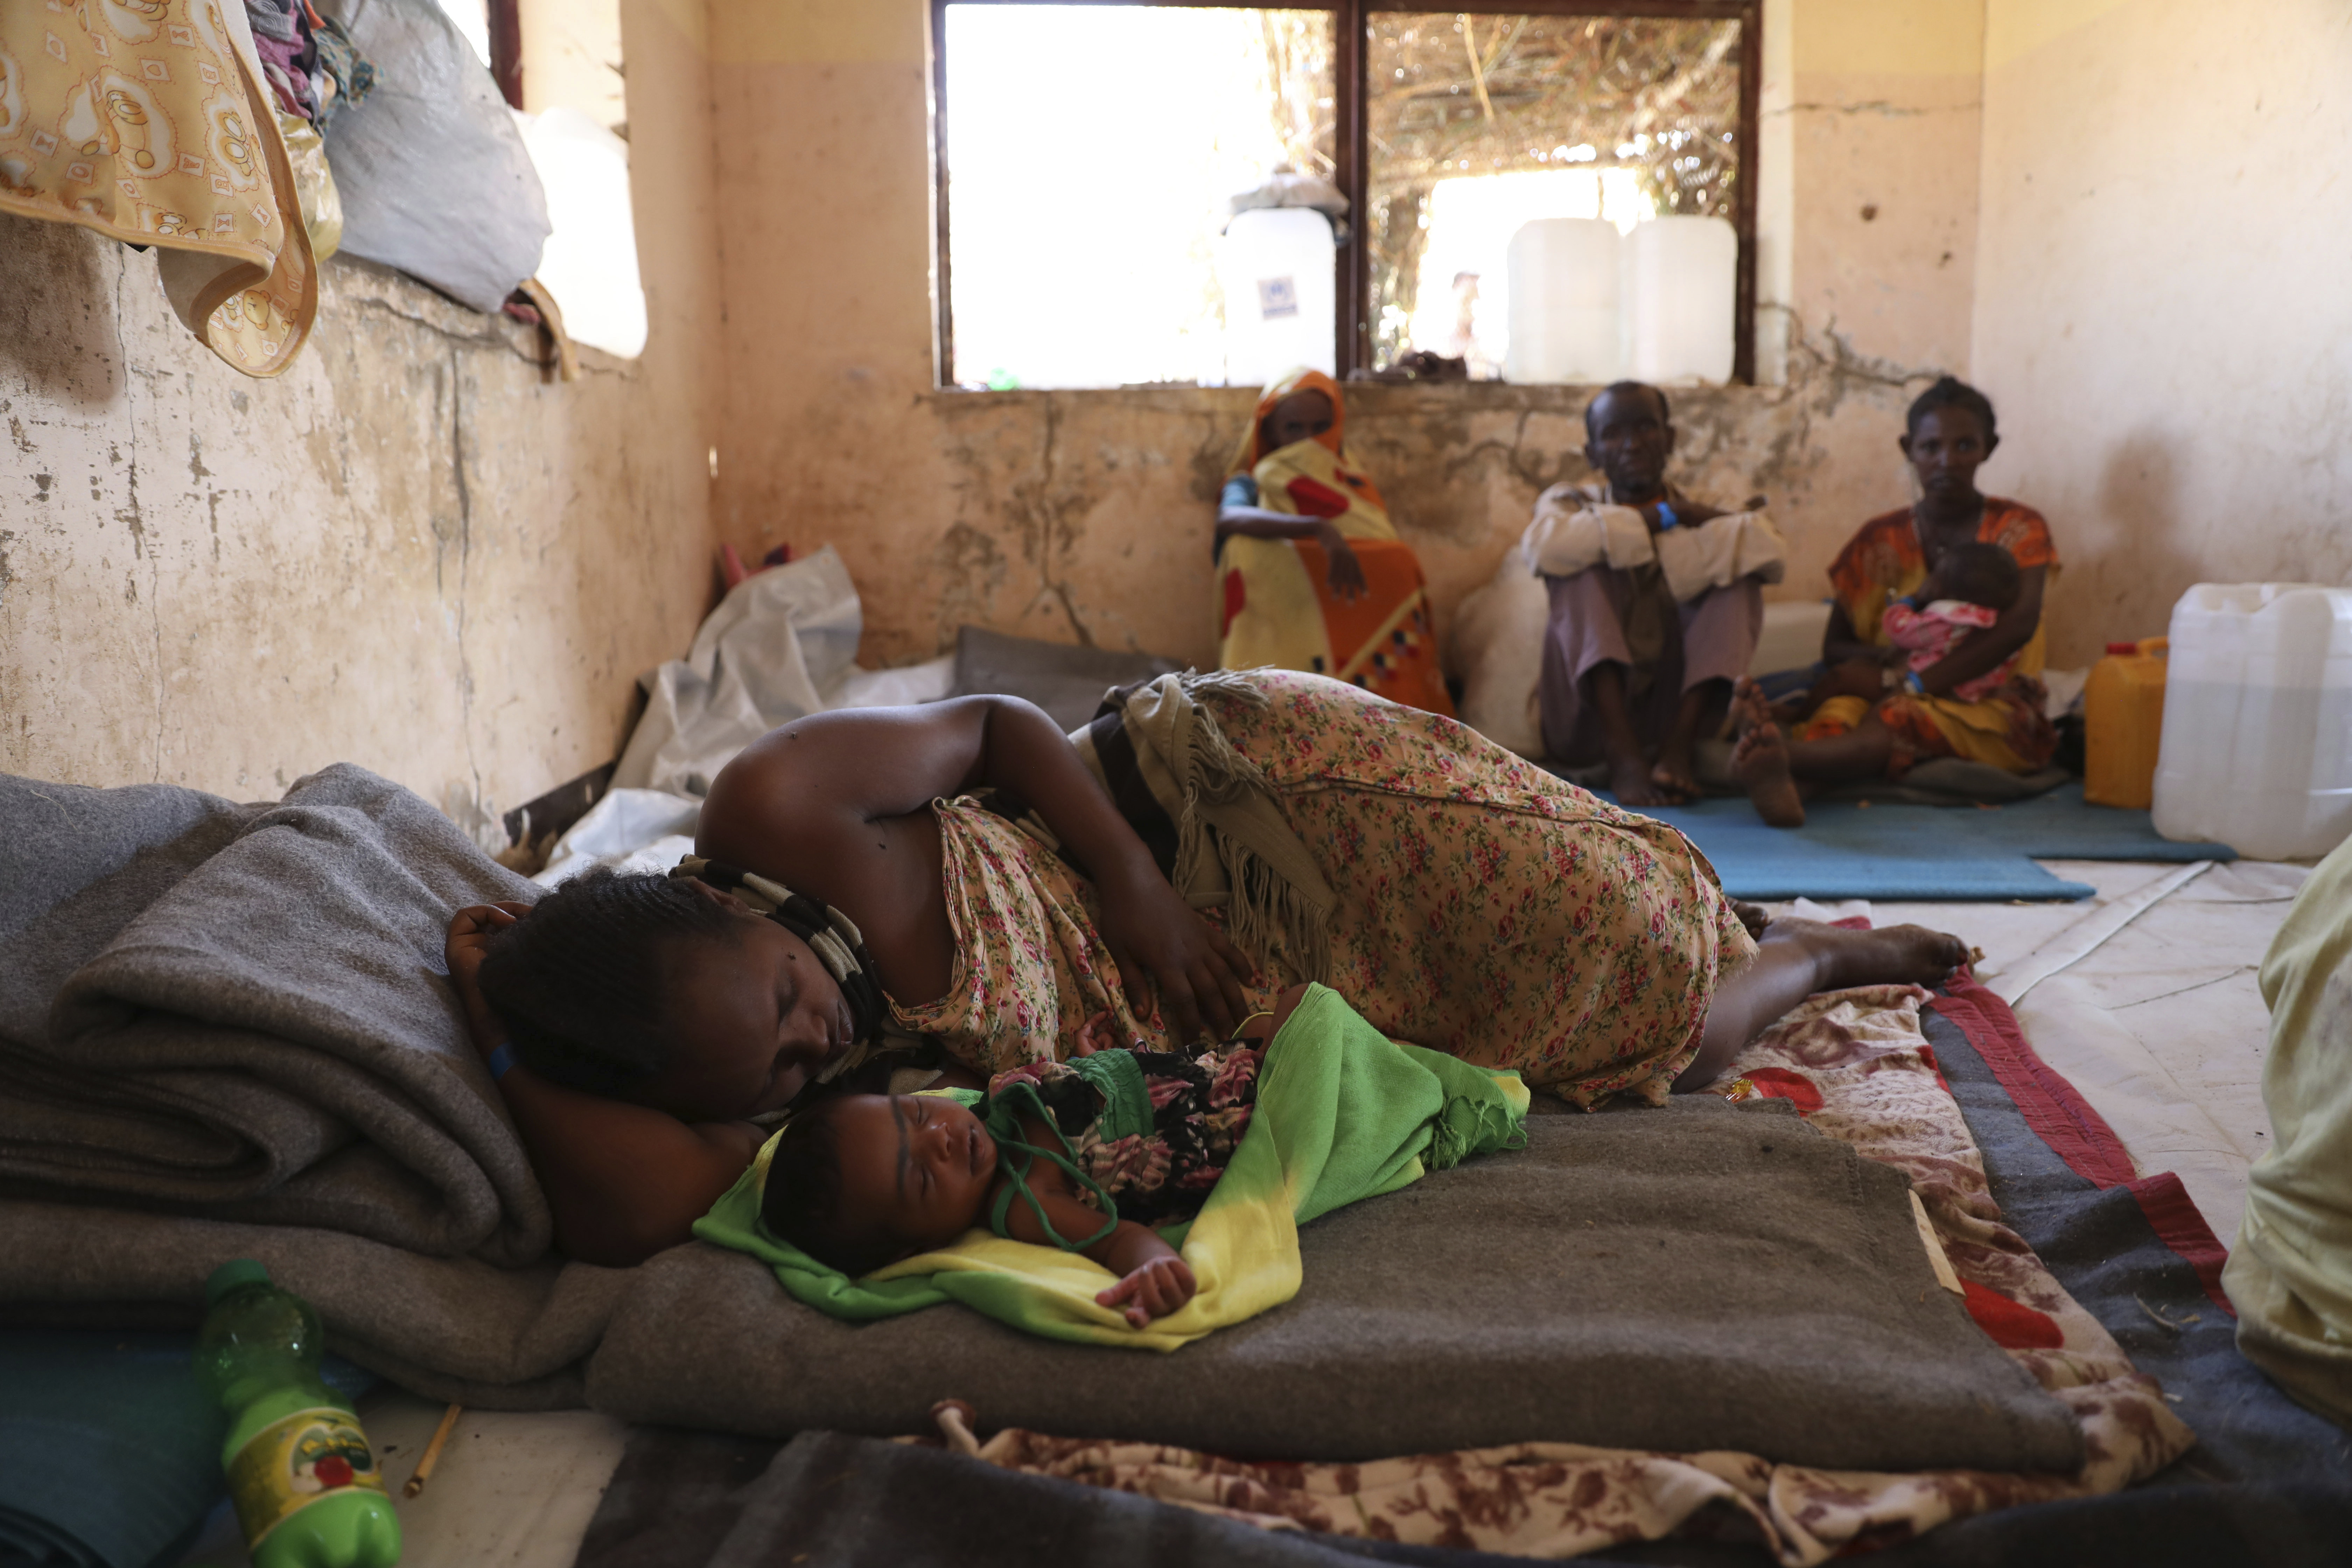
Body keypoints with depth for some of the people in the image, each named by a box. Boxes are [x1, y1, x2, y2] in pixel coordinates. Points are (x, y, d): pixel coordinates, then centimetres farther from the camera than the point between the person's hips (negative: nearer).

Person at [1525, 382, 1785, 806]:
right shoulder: (1573, 504, 9)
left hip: (1674, 708, 1)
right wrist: (1663, 517, -13)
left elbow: (1771, 550, -15)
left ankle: (1678, 744, -26)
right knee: (1586, 563, -17)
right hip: (1588, 720, -1)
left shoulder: (1702, 516, 11)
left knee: (1738, 569, -11)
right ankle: (1623, 756, -31)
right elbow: (1544, 547, -20)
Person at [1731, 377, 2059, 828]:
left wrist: (1913, 684, -25)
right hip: (1899, 693, 3)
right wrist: (1877, 656, -13)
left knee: (1896, 720, -37)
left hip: (1992, 711, -3)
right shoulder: (1882, 539, 14)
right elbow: (1834, 645, 12)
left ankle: (1783, 752, -67)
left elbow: (2017, 625, -14)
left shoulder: (2019, 529, 5)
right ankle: (1786, 786, -66)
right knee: (1843, 708, -34)